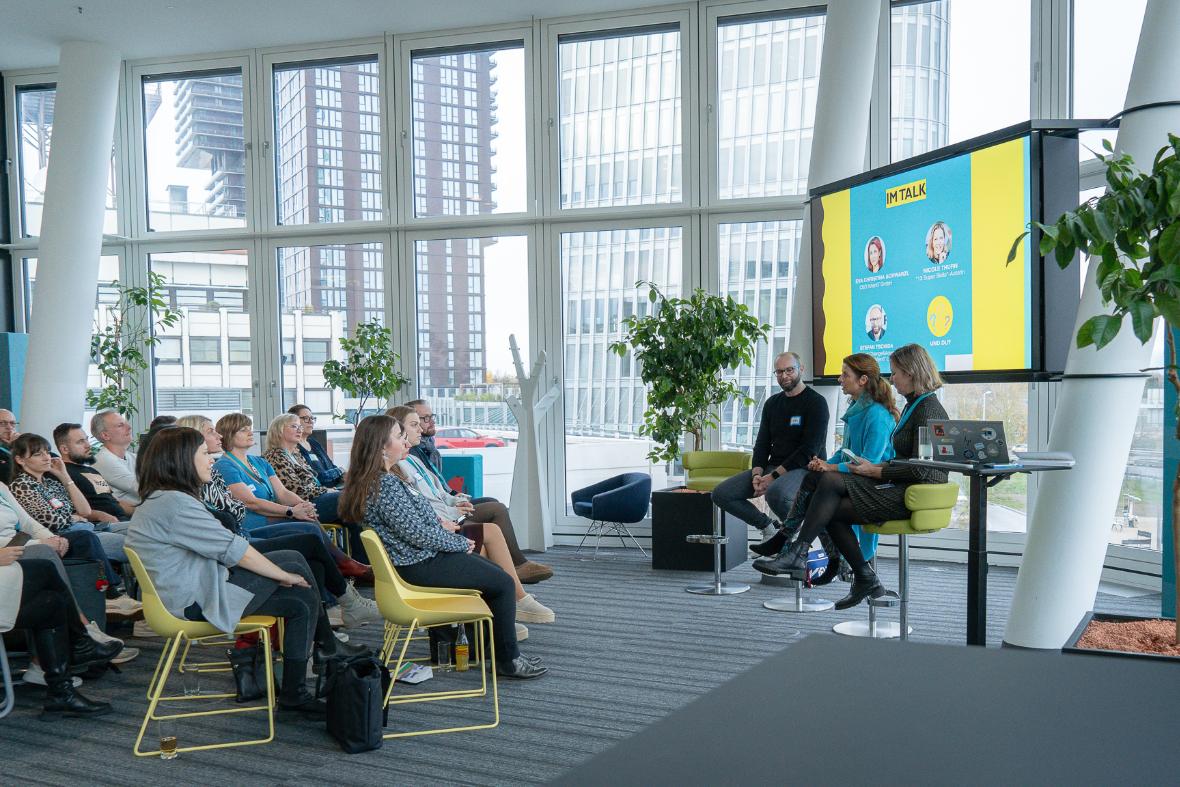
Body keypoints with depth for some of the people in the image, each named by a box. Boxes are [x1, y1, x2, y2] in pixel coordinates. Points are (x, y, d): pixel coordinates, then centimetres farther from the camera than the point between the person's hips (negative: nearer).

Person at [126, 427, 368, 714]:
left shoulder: (158, 502, 14)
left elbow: (222, 549, 13)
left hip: (190, 590, 10)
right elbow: (233, 550, -19)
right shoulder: (174, 503, -20)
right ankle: (326, 646, 9)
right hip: (197, 601, -10)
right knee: (295, 563, -6)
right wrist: (286, 577, -8)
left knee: (301, 601, 5)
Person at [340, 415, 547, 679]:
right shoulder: (386, 484, -25)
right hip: (420, 566, -11)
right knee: (503, 583, -5)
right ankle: (509, 660, 6)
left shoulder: (383, 478, 7)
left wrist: (439, 525, 7)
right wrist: (460, 543, -11)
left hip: (419, 556, 11)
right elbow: (418, 534, -24)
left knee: (494, 572, 20)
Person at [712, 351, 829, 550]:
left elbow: (809, 450, -16)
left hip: (804, 468, -7)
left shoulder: (816, 403, -8)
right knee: (721, 493, -7)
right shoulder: (772, 404, 15)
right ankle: (766, 526, 11)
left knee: (776, 493, -40)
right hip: (772, 467, 7)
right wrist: (757, 474, -9)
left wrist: (774, 476, -20)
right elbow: (762, 443, 12)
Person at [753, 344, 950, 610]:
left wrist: (875, 472, -12)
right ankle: (865, 579, 3)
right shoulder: (912, 406, 18)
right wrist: (879, 465, 5)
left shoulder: (928, 409, -13)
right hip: (901, 489, 9)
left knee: (831, 481, -18)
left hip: (916, 496, -9)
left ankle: (797, 554, -15)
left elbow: (920, 470, -20)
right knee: (832, 510, -4)